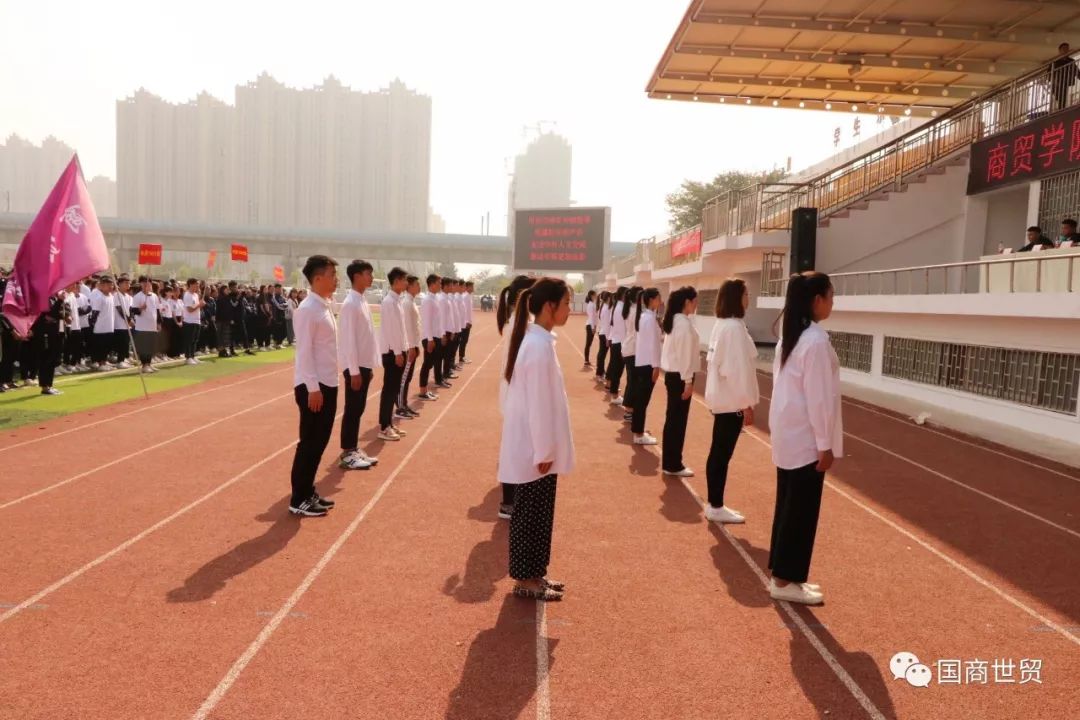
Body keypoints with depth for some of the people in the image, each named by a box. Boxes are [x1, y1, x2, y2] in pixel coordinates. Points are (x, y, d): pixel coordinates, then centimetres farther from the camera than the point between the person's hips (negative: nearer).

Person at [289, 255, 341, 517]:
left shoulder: (325, 307, 12)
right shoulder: (308, 309, -16)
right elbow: (304, 351, -19)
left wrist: (326, 385, 14)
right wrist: (313, 388, -20)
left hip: (328, 384, 9)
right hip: (313, 387, -9)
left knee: (320, 440, 15)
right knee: (309, 442, -1)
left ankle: (309, 492, 26)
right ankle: (299, 500, 10)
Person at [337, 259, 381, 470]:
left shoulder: (362, 301, 12)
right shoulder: (350, 304, -16)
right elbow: (348, 339, -19)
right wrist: (354, 370, -20)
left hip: (364, 364, 9)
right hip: (355, 366, -9)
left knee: (359, 409, 14)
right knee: (352, 410, -2)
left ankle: (354, 449, 22)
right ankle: (346, 454, 7)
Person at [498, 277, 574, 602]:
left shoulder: (535, 340, 9)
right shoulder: (540, 345, -22)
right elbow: (538, 403, -22)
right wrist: (545, 451, -17)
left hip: (534, 445, 9)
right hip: (534, 448, -9)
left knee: (537, 512, 17)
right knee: (530, 512, 3)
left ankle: (533, 573, 29)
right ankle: (525, 579, 17)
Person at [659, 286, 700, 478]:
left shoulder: (674, 320, 11)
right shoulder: (685, 323, -18)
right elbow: (685, 354, -20)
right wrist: (688, 381, -17)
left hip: (671, 374, 9)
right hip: (680, 376, -9)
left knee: (673, 419, 15)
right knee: (678, 420, -1)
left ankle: (669, 462, 24)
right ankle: (673, 465, 8)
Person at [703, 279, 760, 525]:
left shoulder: (721, 324, 11)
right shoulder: (735, 327, -19)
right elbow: (739, 368, -21)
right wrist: (747, 403, -17)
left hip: (721, 396, 10)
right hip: (732, 399, -10)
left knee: (718, 453, 14)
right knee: (722, 454, -1)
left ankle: (714, 505, 23)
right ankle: (716, 507, 8)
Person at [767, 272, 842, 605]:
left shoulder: (789, 335, 9)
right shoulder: (816, 340, -20)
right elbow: (819, 397, -20)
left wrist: (776, 423, 18)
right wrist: (825, 444, -15)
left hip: (787, 434, 9)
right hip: (805, 437, -9)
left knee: (788, 506, 16)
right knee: (801, 510, 2)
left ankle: (782, 574, 25)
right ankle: (785, 581, 13)